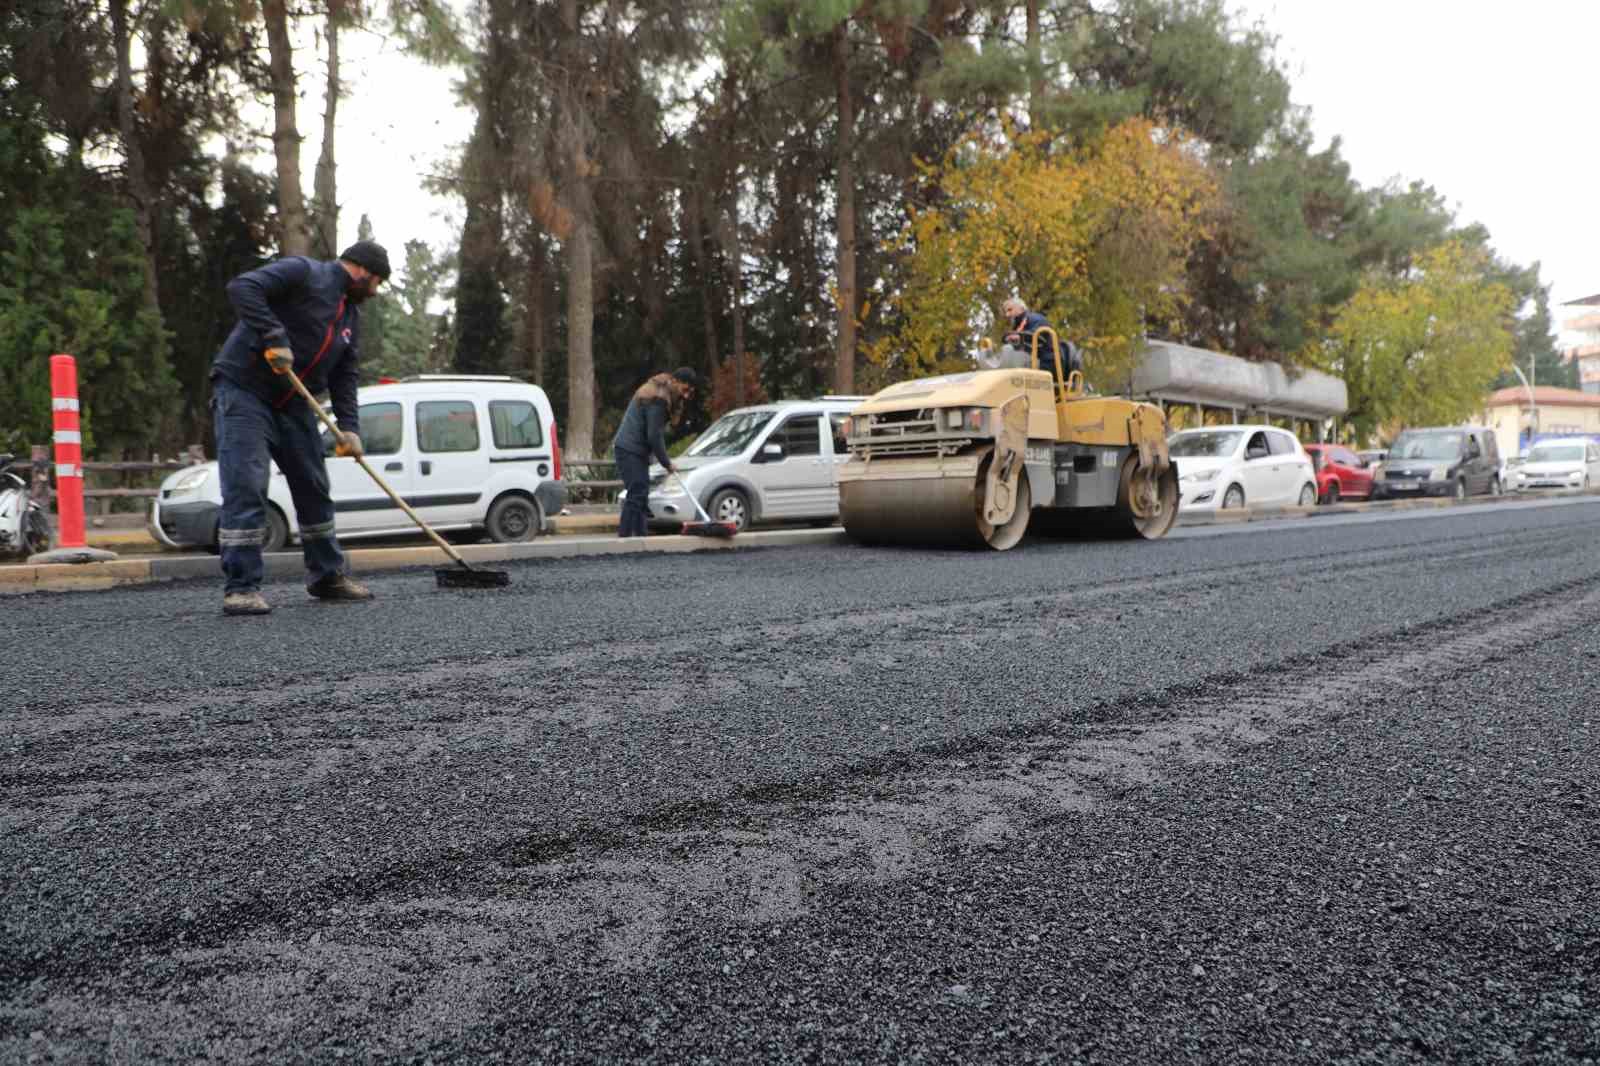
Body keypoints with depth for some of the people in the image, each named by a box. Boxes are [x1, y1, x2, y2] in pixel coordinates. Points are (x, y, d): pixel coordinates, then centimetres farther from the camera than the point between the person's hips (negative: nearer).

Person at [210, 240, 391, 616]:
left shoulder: (351, 316, 15)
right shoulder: (303, 272, -9)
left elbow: (344, 376, 12)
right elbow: (242, 288, -23)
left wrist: (349, 428, 0)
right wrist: (274, 336, -29)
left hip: (293, 403, 9)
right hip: (244, 390, -8)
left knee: (314, 489, 12)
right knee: (245, 486, -13)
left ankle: (328, 576, 25)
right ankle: (240, 587, -10)